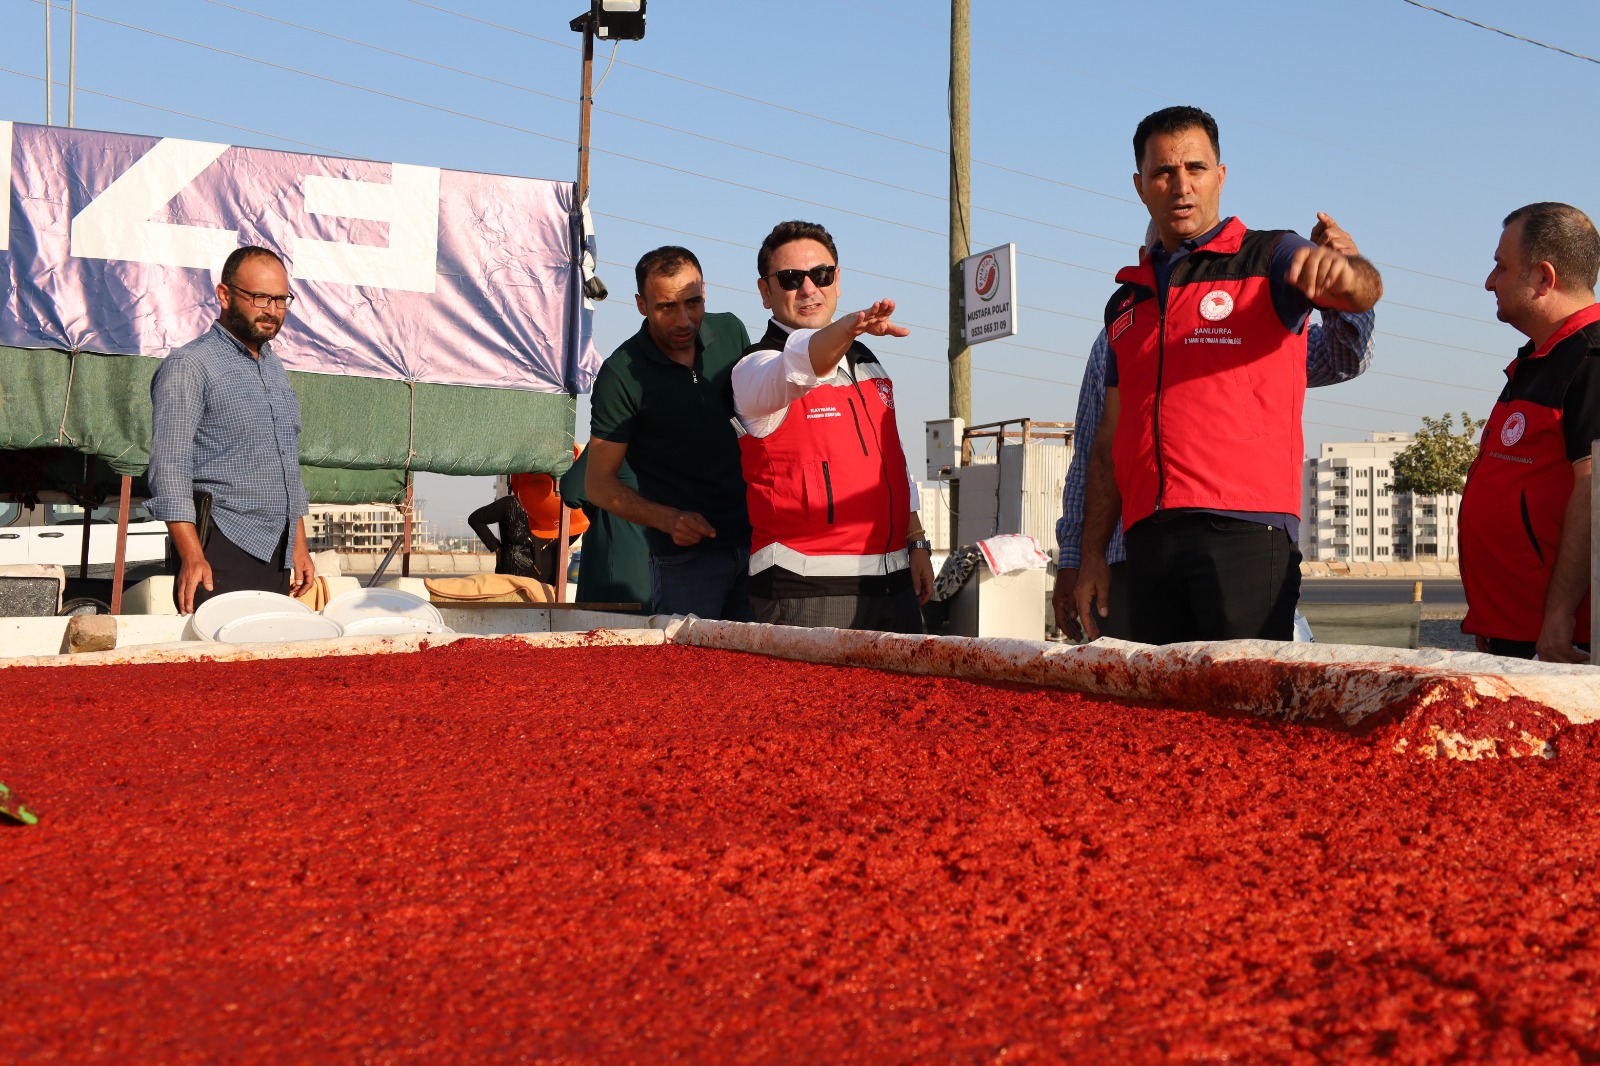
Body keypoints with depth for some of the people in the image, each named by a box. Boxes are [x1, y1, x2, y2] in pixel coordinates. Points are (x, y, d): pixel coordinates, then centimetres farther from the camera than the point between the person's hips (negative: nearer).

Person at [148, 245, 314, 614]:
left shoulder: (274, 368, 18)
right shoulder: (188, 366, -6)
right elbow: (169, 469, -13)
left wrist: (299, 543, 19)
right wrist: (192, 557, -21)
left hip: (278, 556, 7)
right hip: (222, 553, -7)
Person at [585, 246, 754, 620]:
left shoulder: (731, 332, 2)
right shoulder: (621, 375, -11)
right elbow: (599, 484, -8)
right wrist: (668, 519, -23)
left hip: (754, 535, 4)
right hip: (685, 555, -4)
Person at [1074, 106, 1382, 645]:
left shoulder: (1268, 259, 8)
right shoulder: (1126, 303, 21)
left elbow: (1363, 291, -13)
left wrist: (1343, 270, -38)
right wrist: (1092, 554, 13)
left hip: (1244, 531, -4)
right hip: (1148, 541, 5)